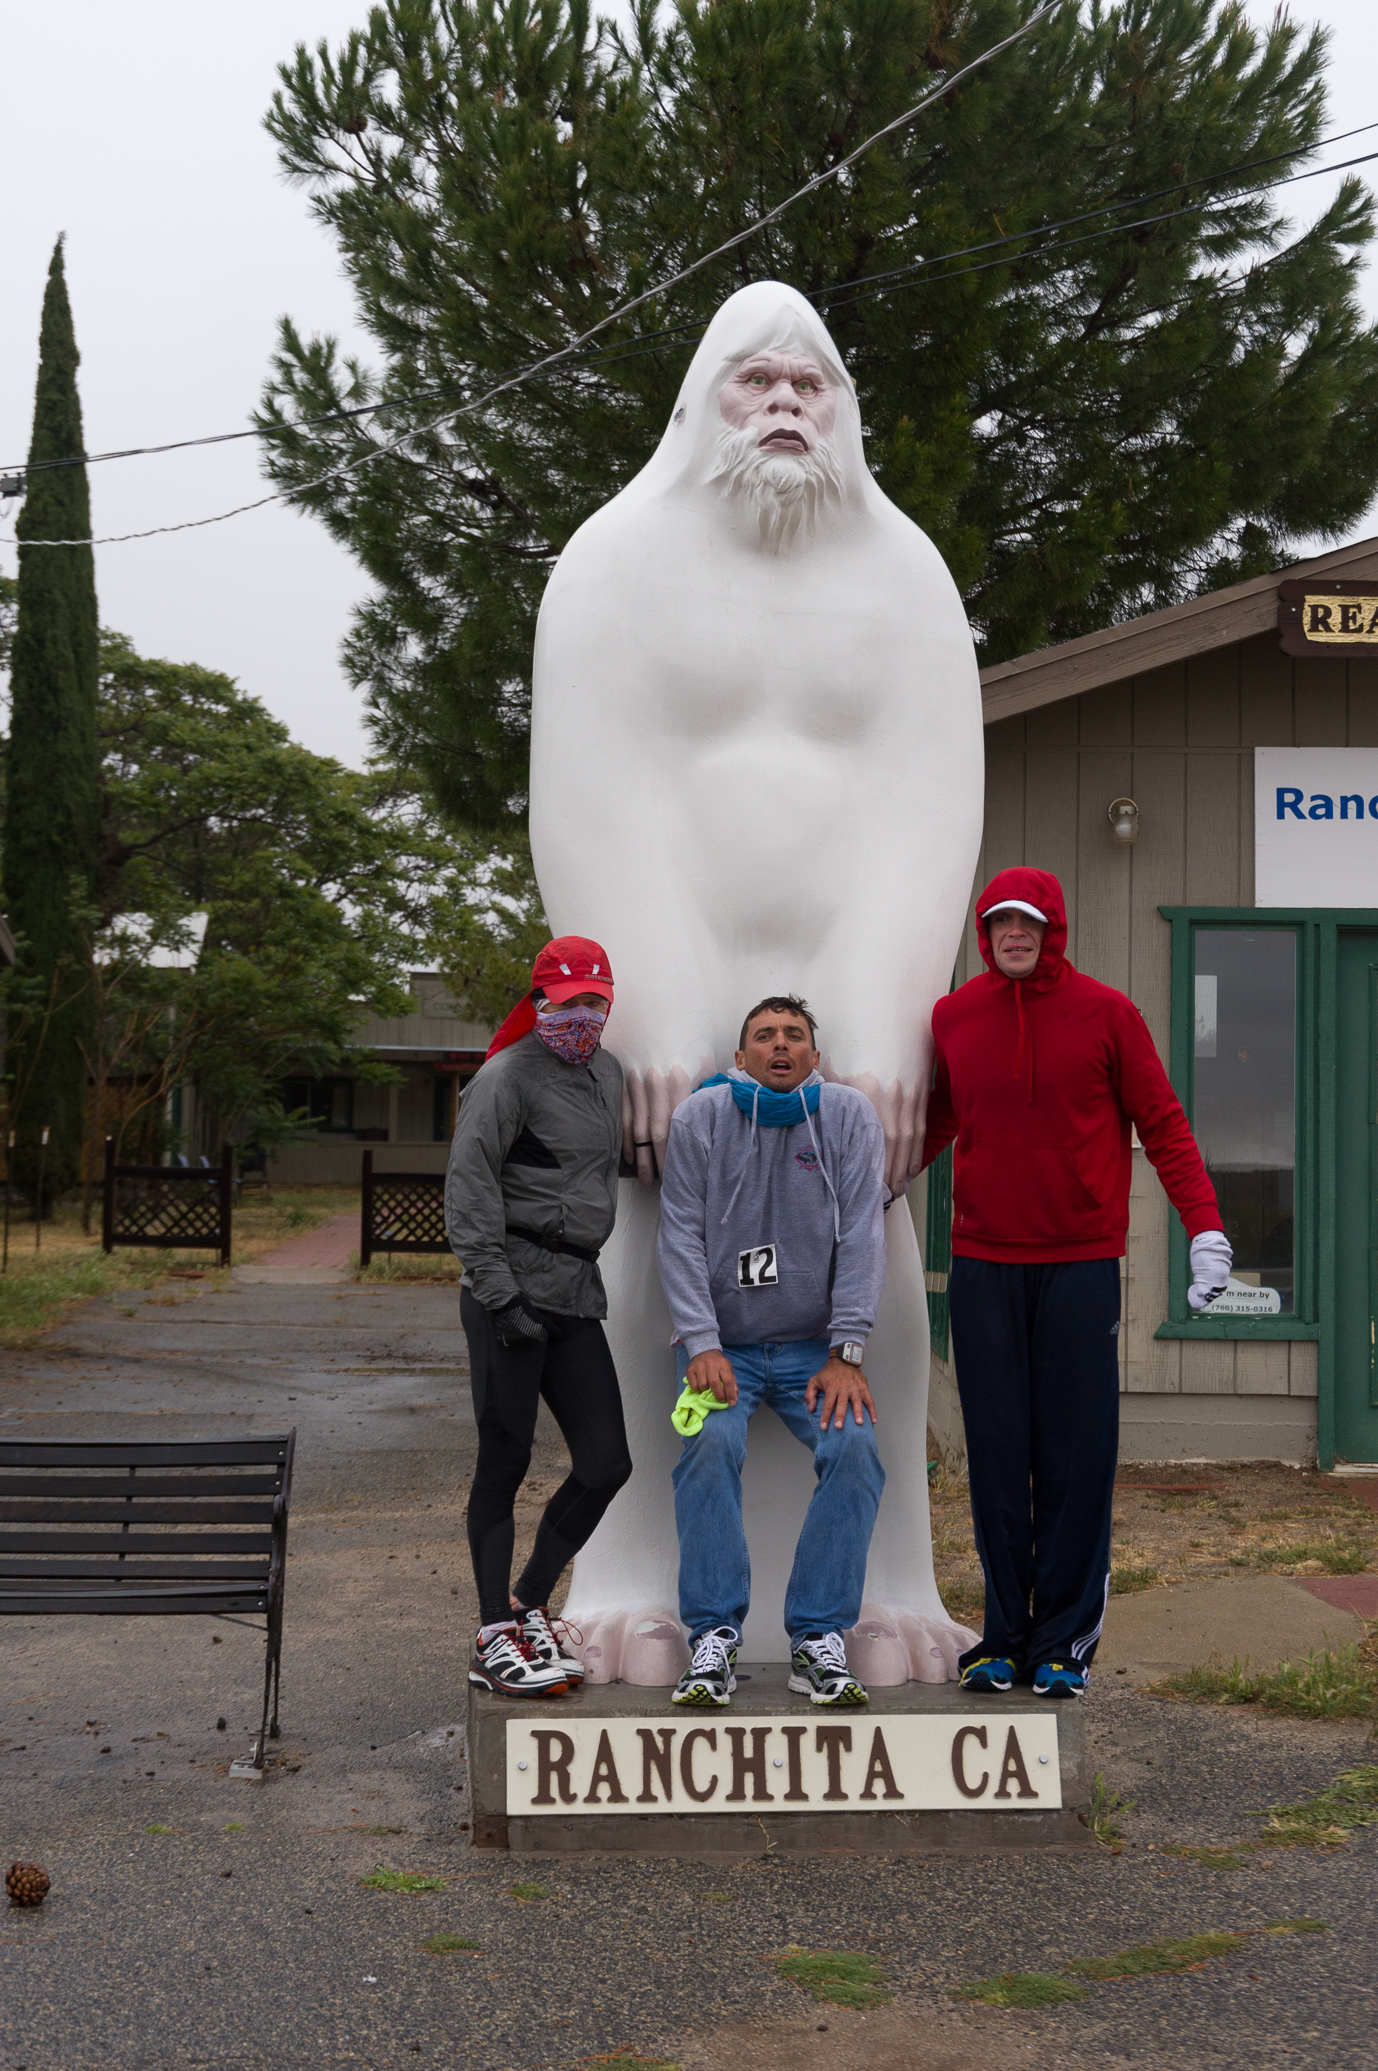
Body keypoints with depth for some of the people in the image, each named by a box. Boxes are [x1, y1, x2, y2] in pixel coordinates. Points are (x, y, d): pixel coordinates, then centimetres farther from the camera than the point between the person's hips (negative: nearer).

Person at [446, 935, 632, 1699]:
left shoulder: (607, 1073, 17)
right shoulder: (507, 1077, -7)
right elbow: (469, 1191, -12)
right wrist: (500, 1294, -17)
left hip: (577, 1292, 7)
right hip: (511, 1289, -7)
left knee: (606, 1462, 3)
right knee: (505, 1461, -3)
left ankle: (528, 1605, 19)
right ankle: (494, 1640, 4)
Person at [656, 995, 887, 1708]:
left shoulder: (849, 1116, 2)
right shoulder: (699, 1118, 2)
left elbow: (861, 1239, -4)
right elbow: (681, 1237, -2)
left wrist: (846, 1354, -12)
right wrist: (702, 1345, -14)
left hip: (815, 1346, 1)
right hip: (723, 1345, -1)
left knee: (853, 1448, -24)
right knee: (710, 1446, -28)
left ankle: (819, 1638, -18)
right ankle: (714, 1636, -22)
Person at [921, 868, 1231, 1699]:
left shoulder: (1106, 1013, 0)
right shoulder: (953, 1017, 7)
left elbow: (1161, 1123, 0)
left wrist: (1205, 1226, -9)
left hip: (1081, 1265, -2)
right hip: (983, 1265, 2)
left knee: (1075, 1458, 0)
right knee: (997, 1458, 4)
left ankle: (1065, 1640, 7)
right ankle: (1005, 1637, 11)